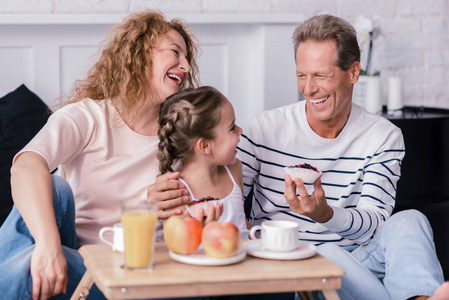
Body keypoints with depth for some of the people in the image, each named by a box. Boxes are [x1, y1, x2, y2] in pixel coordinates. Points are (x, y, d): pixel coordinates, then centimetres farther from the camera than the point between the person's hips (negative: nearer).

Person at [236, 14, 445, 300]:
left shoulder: (384, 137, 1)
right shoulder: (266, 128, -1)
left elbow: (375, 224, -9)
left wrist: (325, 214, -30)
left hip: (355, 262, 2)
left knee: (409, 221, -28)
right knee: (326, 254, -37)